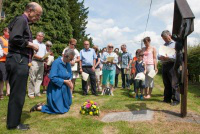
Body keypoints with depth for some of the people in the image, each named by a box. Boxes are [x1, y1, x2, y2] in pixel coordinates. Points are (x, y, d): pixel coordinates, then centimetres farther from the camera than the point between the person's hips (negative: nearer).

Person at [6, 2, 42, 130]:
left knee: (16, 93, 14)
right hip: (18, 61, -10)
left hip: (20, 61, 10)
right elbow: (14, 38, -22)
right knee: (18, 94, -2)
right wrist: (30, 44, -11)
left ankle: (13, 120, 26)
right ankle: (13, 123, 10)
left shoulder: (24, 22, 21)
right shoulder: (21, 20, -7)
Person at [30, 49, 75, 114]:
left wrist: (70, 80, -11)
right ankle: (39, 107, 11)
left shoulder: (68, 63, 1)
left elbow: (70, 74, 11)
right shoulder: (56, 62, -20)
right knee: (60, 110, -7)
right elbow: (52, 77, -24)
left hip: (64, 89, 8)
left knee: (66, 107, 19)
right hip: (56, 89, -8)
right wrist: (64, 81, -22)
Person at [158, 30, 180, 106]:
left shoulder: (175, 44, 1)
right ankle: (167, 99, 18)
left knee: (174, 84, -4)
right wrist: (160, 57, -9)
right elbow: (158, 55, 14)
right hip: (164, 65, 6)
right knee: (166, 84, 10)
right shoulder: (163, 45, 21)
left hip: (172, 65, -6)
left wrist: (168, 57, -23)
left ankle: (176, 100, 4)